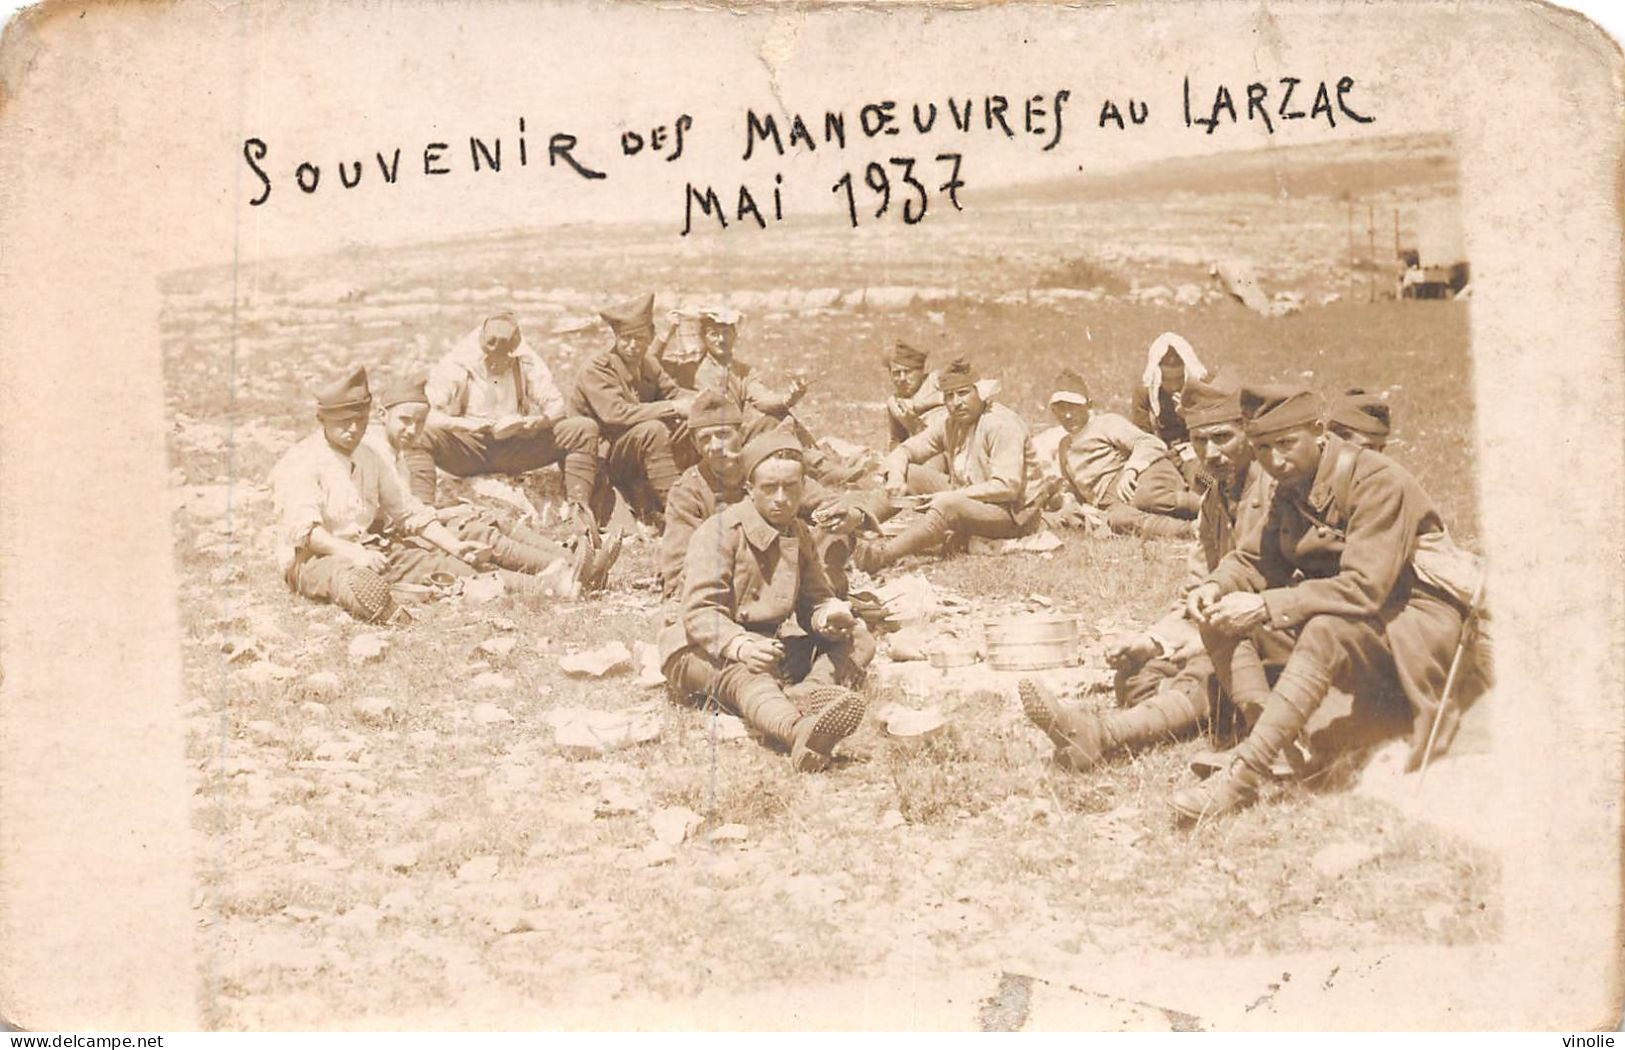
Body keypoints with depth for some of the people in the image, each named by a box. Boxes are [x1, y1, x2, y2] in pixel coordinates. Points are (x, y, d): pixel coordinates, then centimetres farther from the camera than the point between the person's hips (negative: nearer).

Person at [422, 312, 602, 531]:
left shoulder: (527, 362, -1)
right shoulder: (454, 365, -10)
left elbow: (556, 407, -2)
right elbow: (431, 416, -19)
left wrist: (526, 422, -24)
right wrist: (484, 426, -29)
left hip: (514, 451, 3)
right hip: (468, 452, -3)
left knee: (584, 429, -14)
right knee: (424, 433, -36)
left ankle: (577, 508, -23)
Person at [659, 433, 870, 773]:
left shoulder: (799, 535, 13)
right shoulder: (719, 531, -10)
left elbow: (816, 597, 13)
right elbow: (700, 611, -19)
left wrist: (830, 614, -15)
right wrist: (739, 645, -39)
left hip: (771, 646, 7)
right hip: (708, 651, -7)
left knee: (857, 643, -8)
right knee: (744, 674, -40)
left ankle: (808, 693, -46)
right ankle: (798, 731, -76)